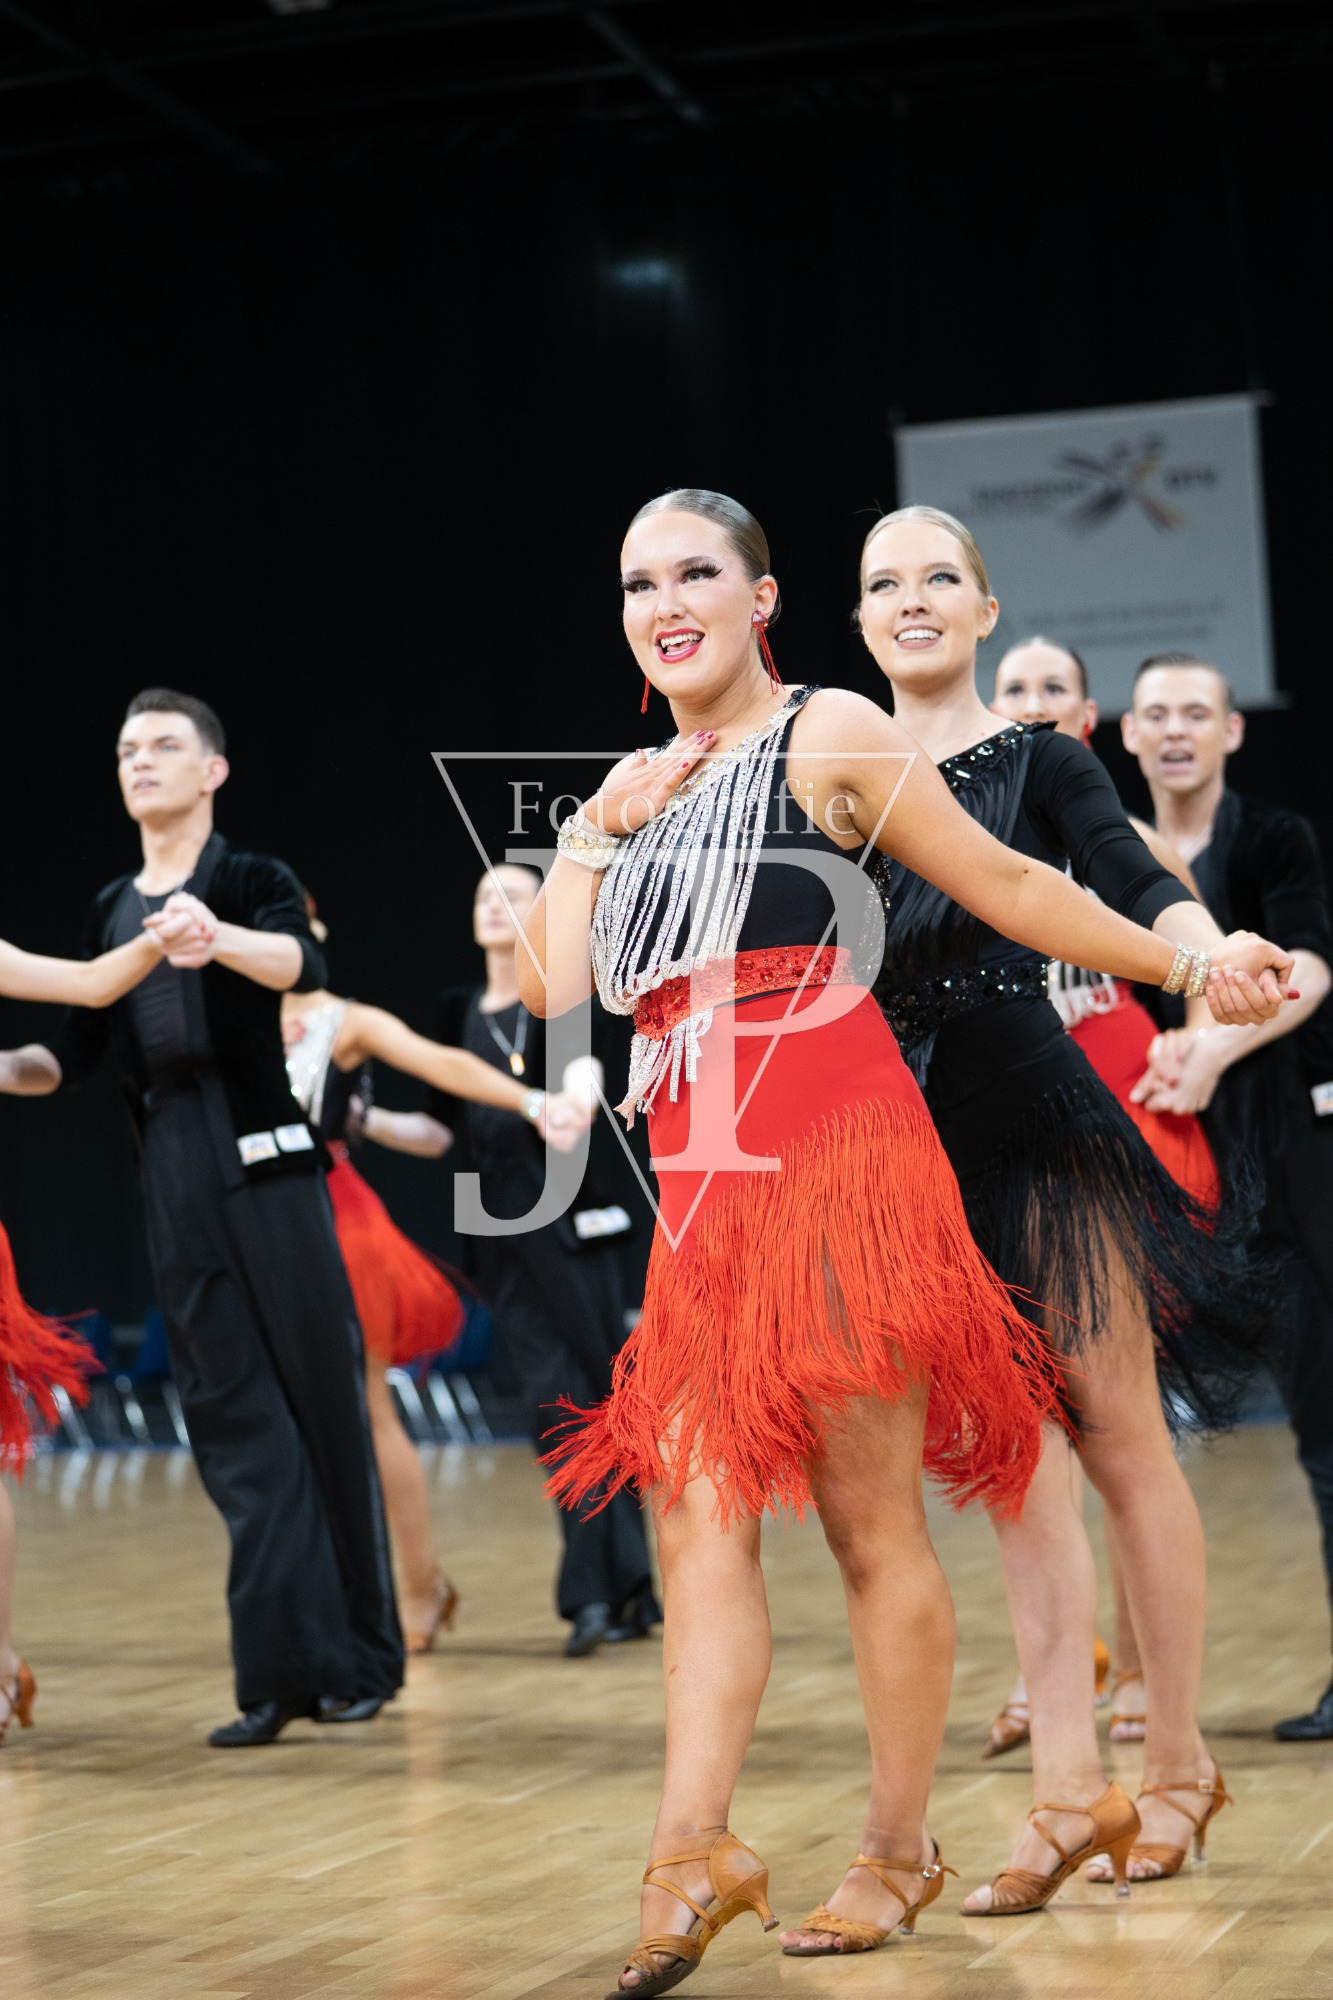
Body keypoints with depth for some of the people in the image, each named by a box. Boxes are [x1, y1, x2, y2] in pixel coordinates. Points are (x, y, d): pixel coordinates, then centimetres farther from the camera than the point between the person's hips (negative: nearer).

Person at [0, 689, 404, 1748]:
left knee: (321, 1398, -1)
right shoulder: (114, 911, 16)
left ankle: (357, 1658, 10)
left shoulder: (252, 881, 0)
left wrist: (219, 939, -42)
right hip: (174, 1179, 5)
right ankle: (283, 1670, 2)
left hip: (266, 1166, -5)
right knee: (233, 1416, 2)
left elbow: (302, 961, -22)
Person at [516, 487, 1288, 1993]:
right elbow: (553, 991, 11)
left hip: (837, 1166, -6)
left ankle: (899, 1850, 9)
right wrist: (590, 838, 3)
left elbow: (1005, 885, 4)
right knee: (696, 1512, -2)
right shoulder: (635, 784, 18)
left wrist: (1188, 966, 6)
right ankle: (694, 1856, -4)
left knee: (870, 1520, -1)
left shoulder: (829, 737, 0)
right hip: (699, 1183, 6)